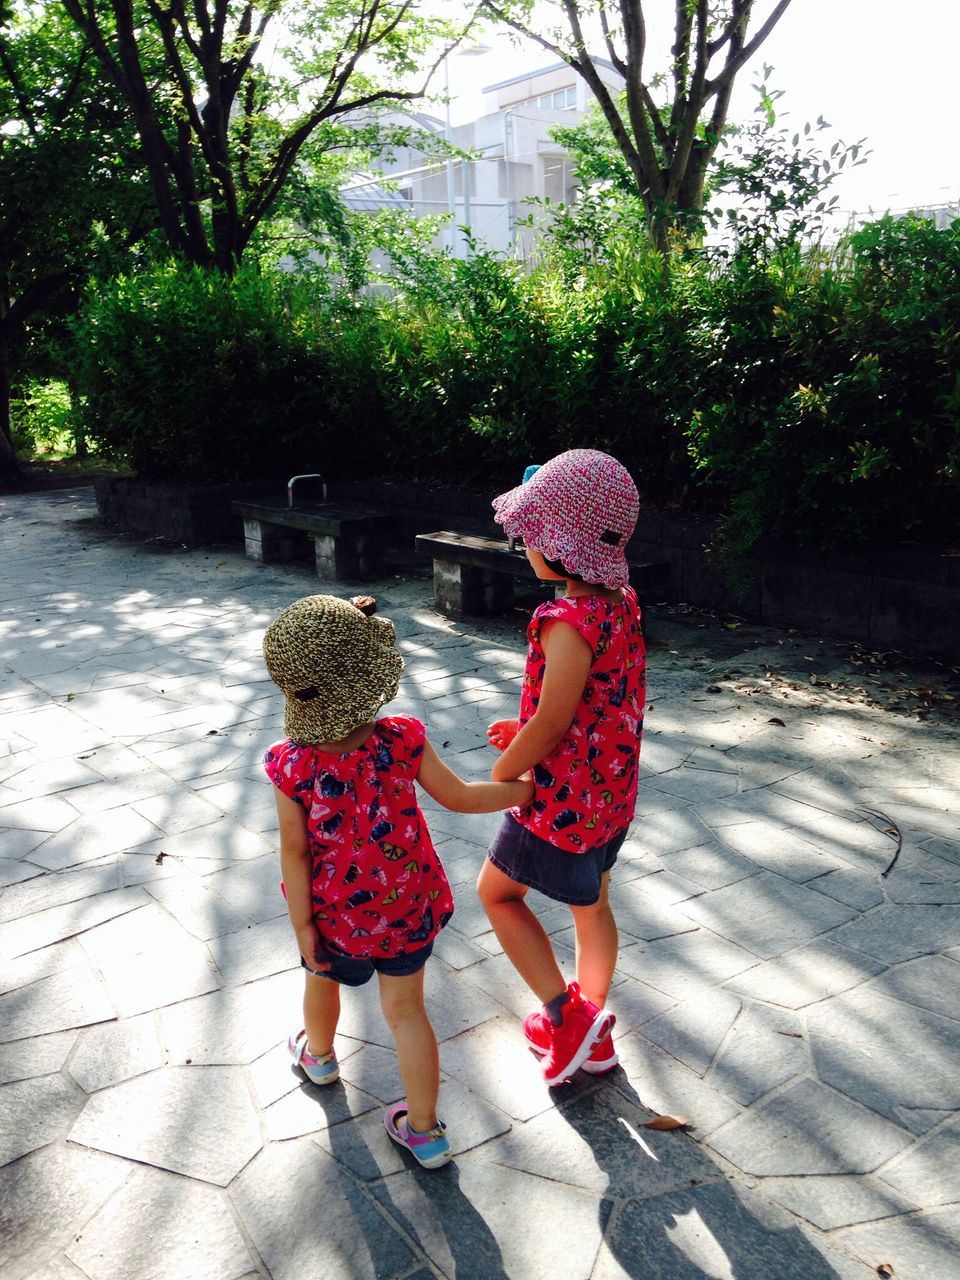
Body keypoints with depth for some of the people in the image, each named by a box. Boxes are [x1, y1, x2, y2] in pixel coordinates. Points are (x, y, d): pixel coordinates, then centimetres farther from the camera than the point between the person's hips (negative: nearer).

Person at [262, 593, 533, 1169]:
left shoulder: (291, 766, -26)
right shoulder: (402, 740, -23)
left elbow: (295, 852, -17)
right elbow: (459, 797, -11)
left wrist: (303, 926, -5)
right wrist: (523, 789, 4)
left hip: (336, 912, 0)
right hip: (409, 904, 1)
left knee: (323, 978, 31)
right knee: (406, 1009, 17)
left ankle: (319, 1055, 61)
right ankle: (425, 1130, 28)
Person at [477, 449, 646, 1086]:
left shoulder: (570, 622, -29)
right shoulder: (623, 599, -1)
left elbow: (550, 723, -24)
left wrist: (498, 780, -7)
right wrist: (526, 729, 9)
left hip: (562, 796, -8)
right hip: (612, 792, 8)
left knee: (498, 893, 14)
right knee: (592, 904, 22)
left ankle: (567, 1014, 12)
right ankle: (593, 1032, 38)